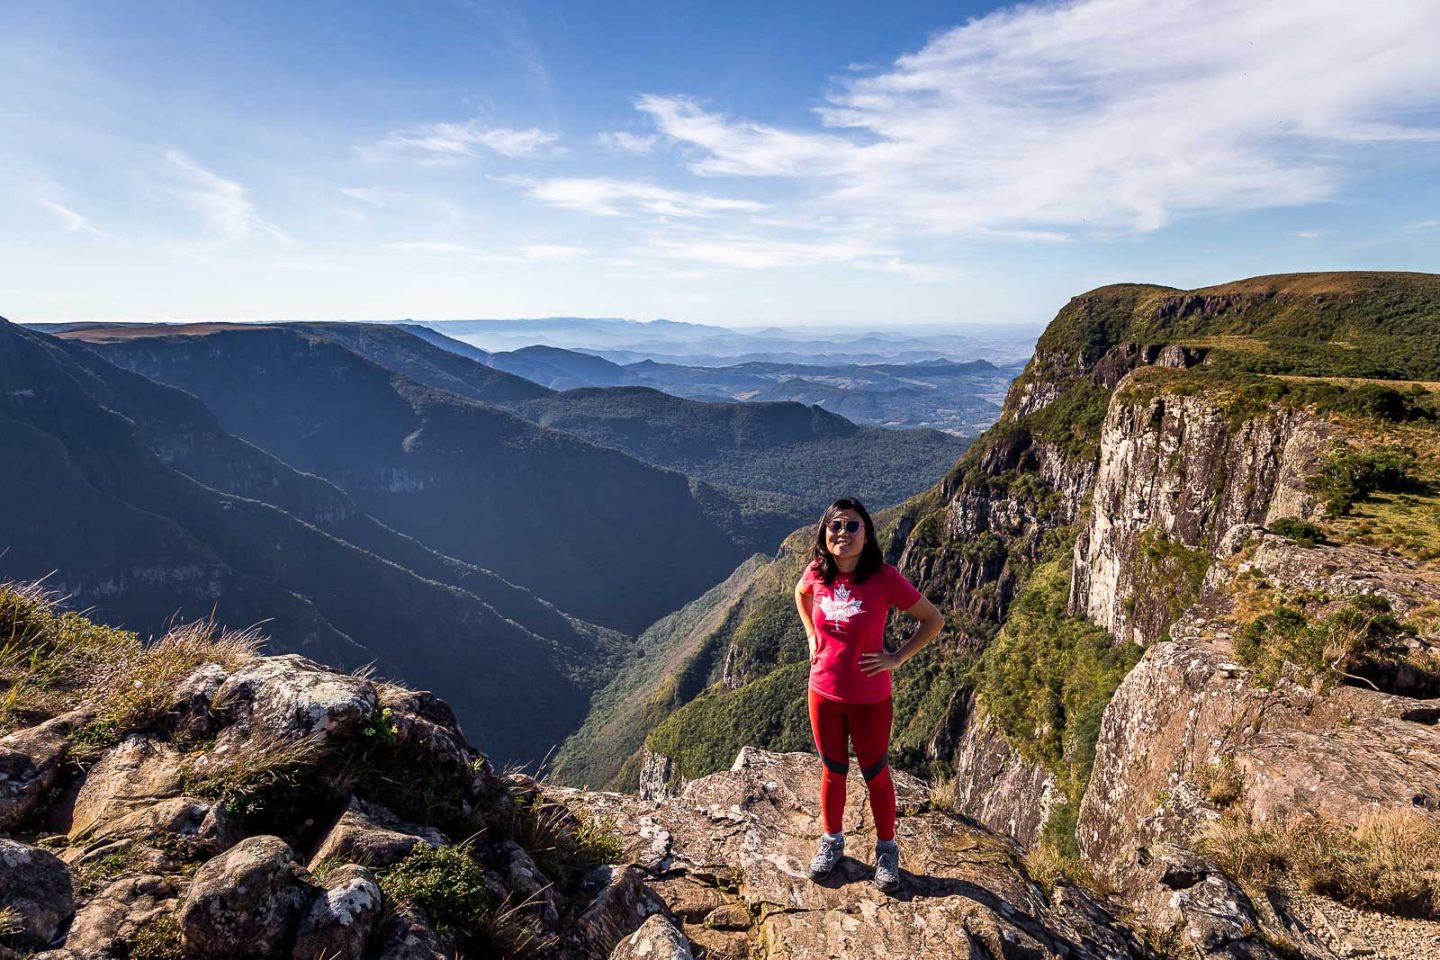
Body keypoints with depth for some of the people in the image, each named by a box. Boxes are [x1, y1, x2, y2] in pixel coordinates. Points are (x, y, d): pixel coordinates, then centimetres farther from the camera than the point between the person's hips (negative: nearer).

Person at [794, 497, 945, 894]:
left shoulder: (884, 577, -21)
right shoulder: (816, 573, -10)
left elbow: (933, 620, -11)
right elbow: (800, 595, 15)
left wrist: (897, 658, -13)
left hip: (870, 699, -3)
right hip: (823, 693, 3)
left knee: (875, 773, 16)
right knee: (833, 771, 20)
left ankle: (886, 851, 38)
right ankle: (831, 842, 42)